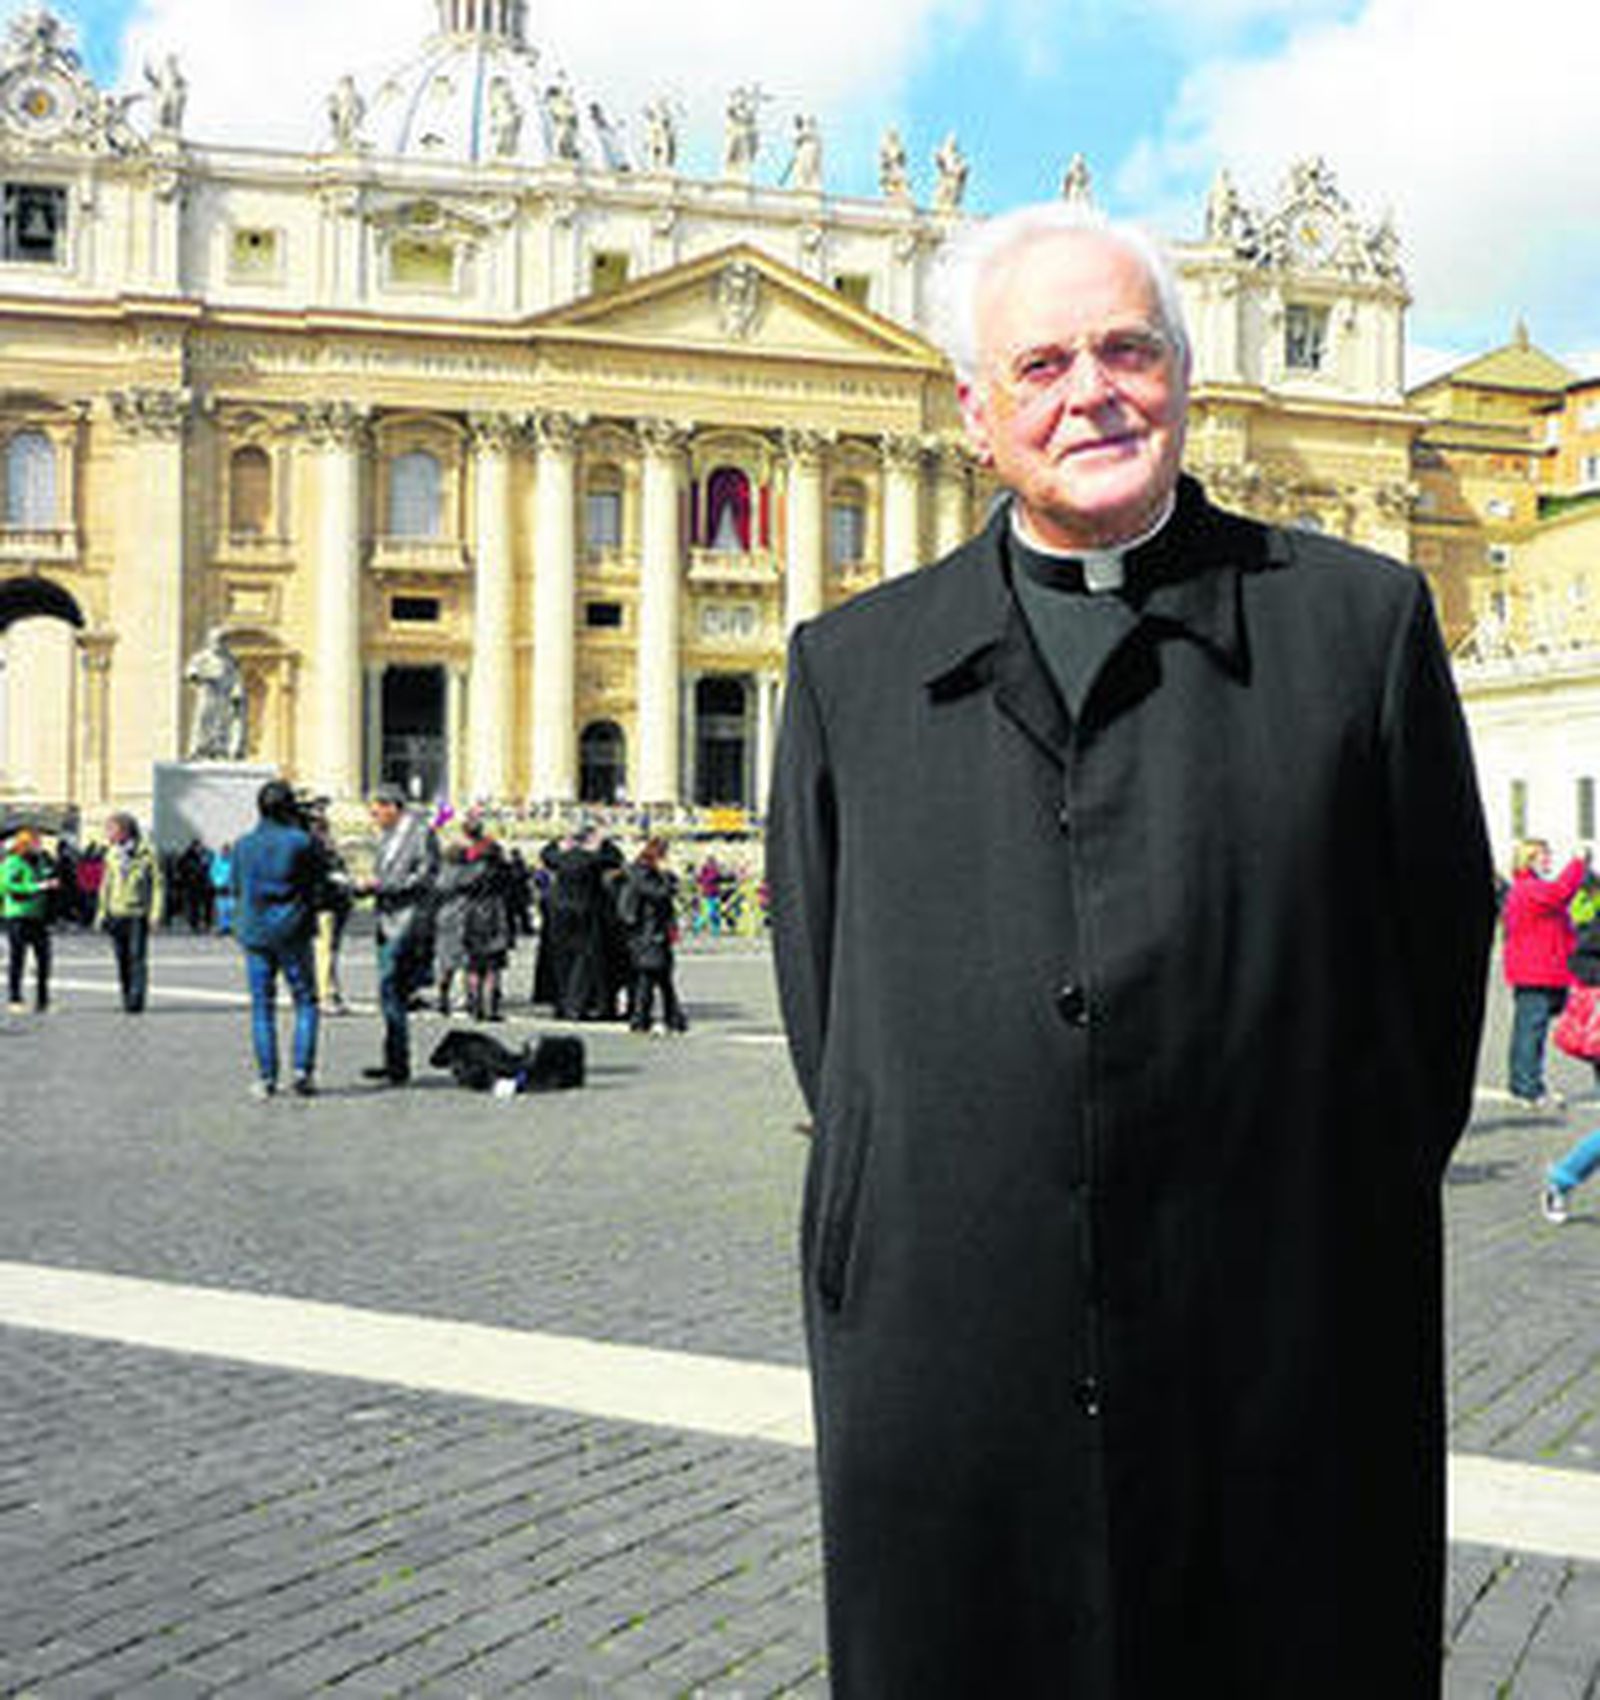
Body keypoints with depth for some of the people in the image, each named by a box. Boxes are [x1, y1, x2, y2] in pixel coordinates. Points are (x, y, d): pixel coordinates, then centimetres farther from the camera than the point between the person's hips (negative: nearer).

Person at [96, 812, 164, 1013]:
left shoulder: (146, 853, -6)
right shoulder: (112, 855, 9)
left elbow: (158, 884, -3)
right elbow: (106, 885, 17)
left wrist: (156, 912, -10)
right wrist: (101, 912, 12)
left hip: (138, 914, -4)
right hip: (116, 914, 4)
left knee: (137, 957, -10)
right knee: (122, 959, 4)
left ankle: (137, 1000, -10)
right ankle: (127, 999, 11)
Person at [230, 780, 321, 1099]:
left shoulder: (243, 845, 0)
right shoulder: (301, 842, -10)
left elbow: (236, 889, 8)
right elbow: (318, 877, 4)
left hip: (254, 933, 3)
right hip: (292, 933, -3)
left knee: (262, 1007, 8)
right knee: (305, 1002, 8)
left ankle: (266, 1078, 6)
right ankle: (303, 1070, -2)